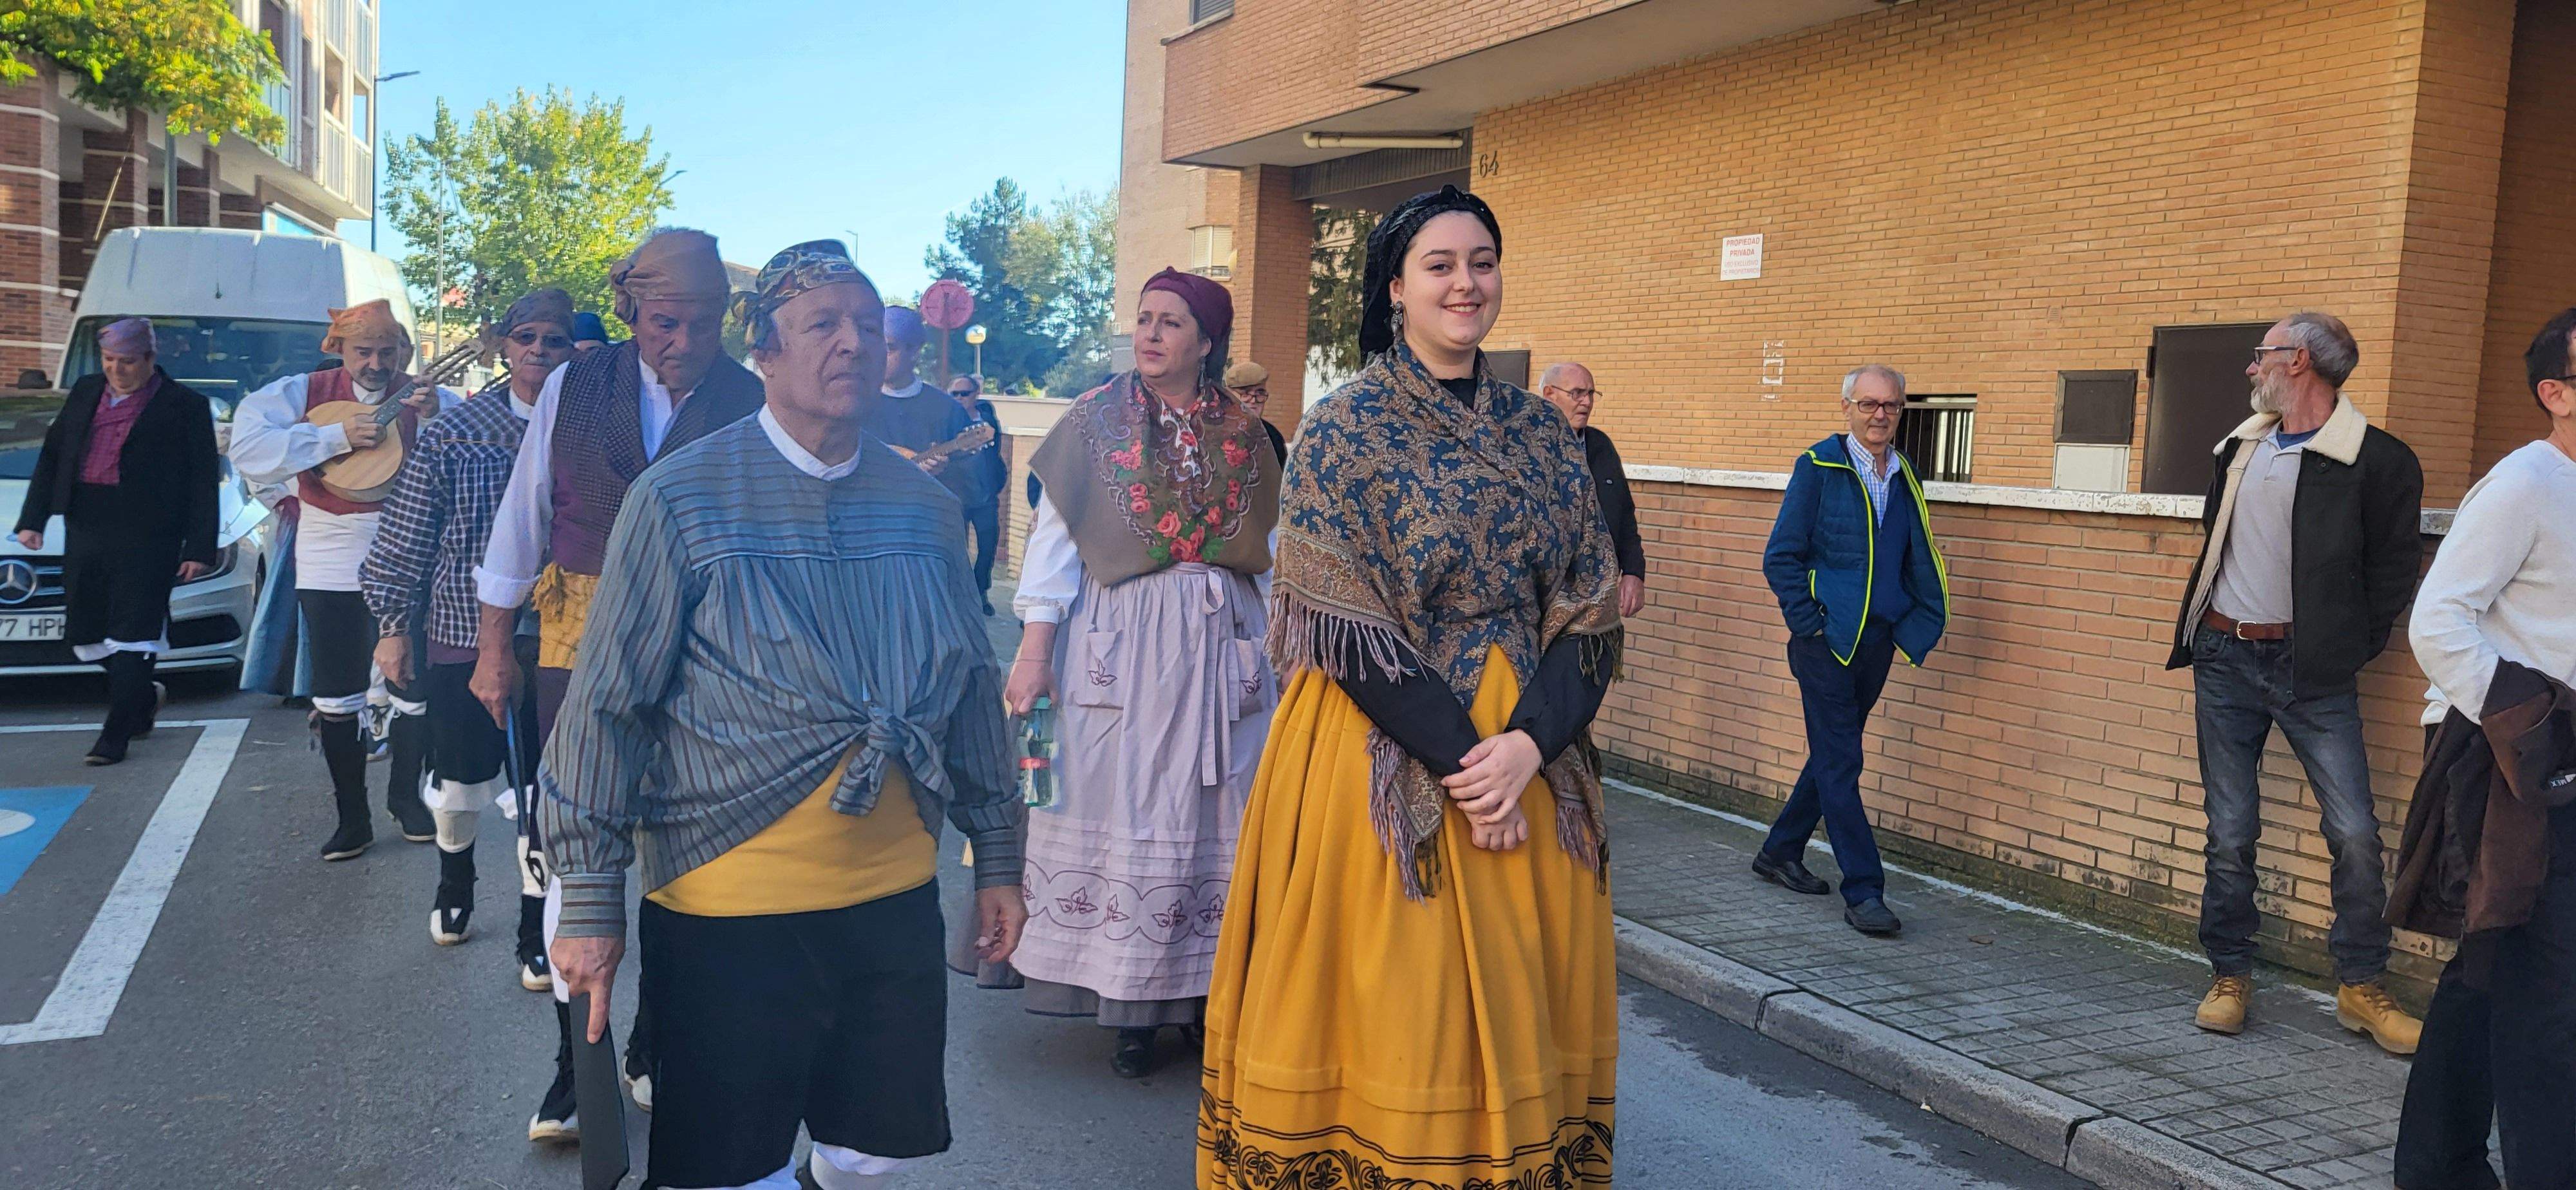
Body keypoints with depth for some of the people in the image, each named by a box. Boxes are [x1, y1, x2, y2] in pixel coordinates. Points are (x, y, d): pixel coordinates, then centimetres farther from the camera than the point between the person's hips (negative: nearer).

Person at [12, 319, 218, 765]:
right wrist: (32, 519, 11)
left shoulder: (185, 405, -1)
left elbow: (203, 482, -3)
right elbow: (52, 455, 18)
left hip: (146, 537, -6)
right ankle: (143, 697, 32)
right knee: (84, 635, 10)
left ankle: (116, 734, 1)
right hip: (85, 531, 6)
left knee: (131, 634, -4)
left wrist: (199, 547, -8)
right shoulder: (85, 392, 14)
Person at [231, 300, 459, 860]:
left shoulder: (428, 400, 0)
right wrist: (338, 437, -19)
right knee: (337, 697, 6)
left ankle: (406, 795, 29)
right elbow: (248, 449, -14)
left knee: (413, 685, 8)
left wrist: (435, 420, -24)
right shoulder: (302, 393, 0)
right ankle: (352, 817, 17)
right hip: (329, 568, 0)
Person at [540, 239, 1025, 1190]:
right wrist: (589, 901, -8)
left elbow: (973, 692, 13)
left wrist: (998, 860, 14)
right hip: (726, 909, -4)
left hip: (895, 898, 4)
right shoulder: (681, 499, -8)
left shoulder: (925, 508, 5)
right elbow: (608, 707, -7)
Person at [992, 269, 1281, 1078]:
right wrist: (1033, 651, -10)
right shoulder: (1095, 420, 1)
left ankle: (1204, 991, 15)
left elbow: (1273, 554, 9)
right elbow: (1054, 540, -3)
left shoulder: (1243, 433, 7)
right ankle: (1130, 1008, 10)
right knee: (1123, 807, 1)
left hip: (1222, 644, 2)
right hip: (1119, 645, -2)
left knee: (1211, 817, 4)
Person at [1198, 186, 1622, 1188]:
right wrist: (1460, 759, -16)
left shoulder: (1541, 435, 8)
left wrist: (1528, 744, -13)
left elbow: (1590, 613, 3)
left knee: (1511, 1002, 11)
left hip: (1530, 759, 4)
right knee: (1388, 1000, 4)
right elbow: (1340, 629, -12)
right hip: (1381, 757, -4)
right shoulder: (1342, 429, -5)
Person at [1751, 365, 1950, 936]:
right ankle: (1863, 893, -4)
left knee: (1832, 756, 15)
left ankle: (1781, 852, 30)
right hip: (1827, 643, -6)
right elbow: (1780, 557, -8)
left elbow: (1919, 563, 20)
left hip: (1877, 643, 6)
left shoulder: (1904, 477, 11)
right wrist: (1810, 624, -12)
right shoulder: (1818, 468, -6)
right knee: (1840, 764, -6)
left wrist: (1921, 622, 8)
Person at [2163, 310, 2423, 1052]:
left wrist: (2345, 649, -5)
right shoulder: (2240, 447, 11)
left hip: (2309, 665, -4)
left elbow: (2393, 570, -2)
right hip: (2223, 657, 5)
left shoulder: (2377, 460, -6)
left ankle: (2361, 989, 11)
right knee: (2230, 831, 7)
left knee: (2354, 833, -4)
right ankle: (2230, 977, 16)